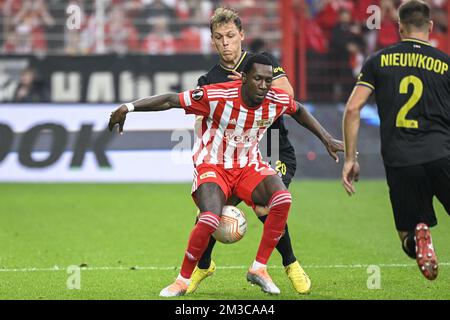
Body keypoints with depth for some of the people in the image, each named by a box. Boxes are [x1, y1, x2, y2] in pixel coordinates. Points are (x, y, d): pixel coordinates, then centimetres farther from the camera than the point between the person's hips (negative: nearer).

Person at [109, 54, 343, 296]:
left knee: (282, 199, -26)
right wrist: (128, 107, -24)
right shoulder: (217, 96, -22)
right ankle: (182, 281, -8)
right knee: (210, 219, -31)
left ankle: (259, 269, -10)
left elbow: (299, 111, 15)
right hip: (212, 166, -4)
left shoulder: (277, 100, -9)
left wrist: (326, 139, 19)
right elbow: (170, 100, -17)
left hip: (249, 167, 4)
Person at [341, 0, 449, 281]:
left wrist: (350, 158, 8)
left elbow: (352, 108, 3)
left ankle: (418, 237, -20)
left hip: (399, 161, 1)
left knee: (407, 236, 15)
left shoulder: (379, 61, 10)